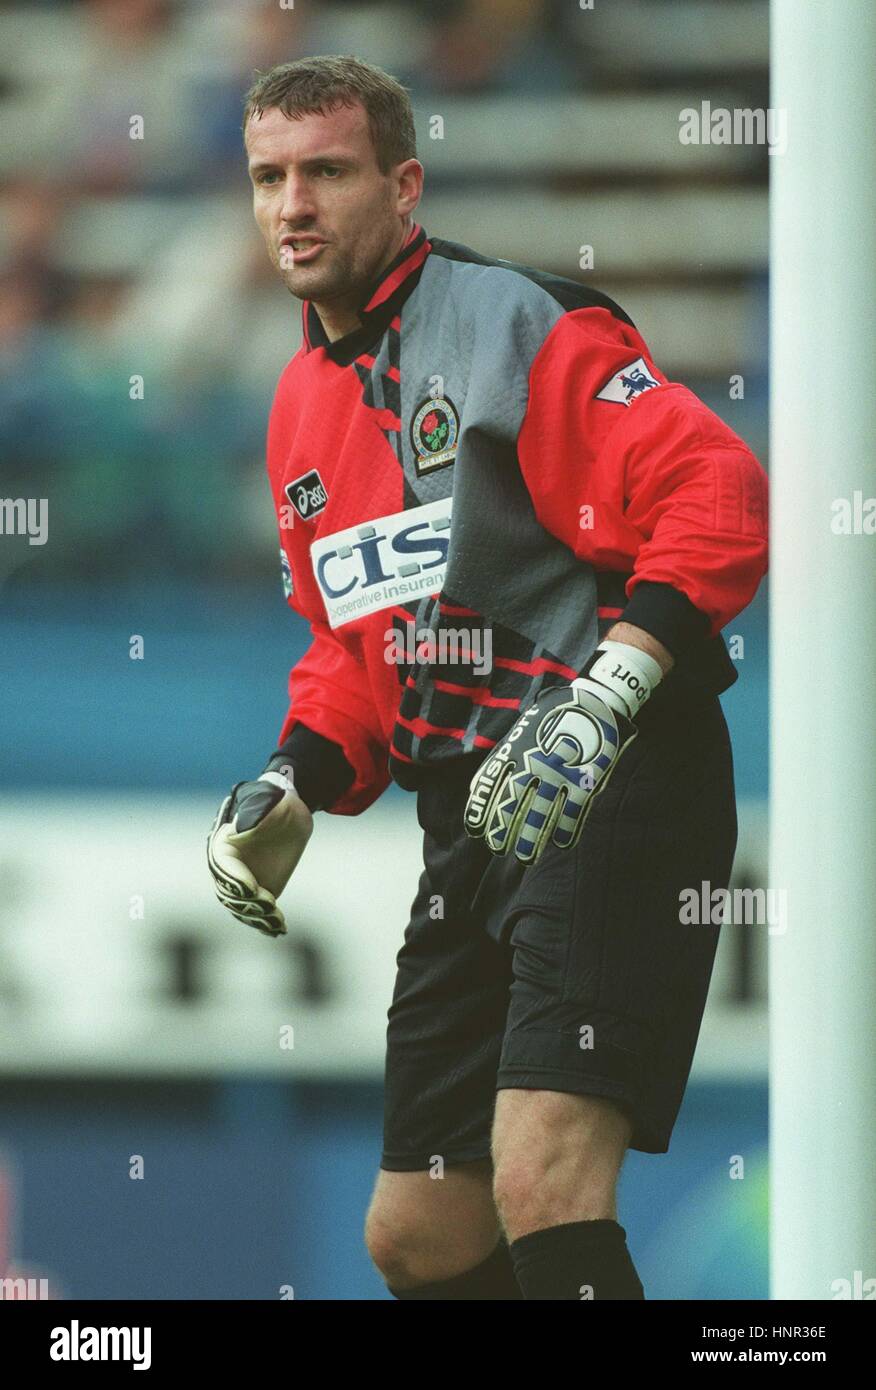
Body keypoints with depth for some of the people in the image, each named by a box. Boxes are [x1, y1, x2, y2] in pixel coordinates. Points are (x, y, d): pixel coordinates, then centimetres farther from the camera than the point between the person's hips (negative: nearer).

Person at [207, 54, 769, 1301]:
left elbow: (719, 498, -19)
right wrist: (296, 785, 9)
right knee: (417, 1235, 11)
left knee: (541, 1187, -24)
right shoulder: (304, 405, 18)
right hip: (475, 824, 9)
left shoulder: (515, 325, -9)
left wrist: (606, 698, -28)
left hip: (615, 800, -9)